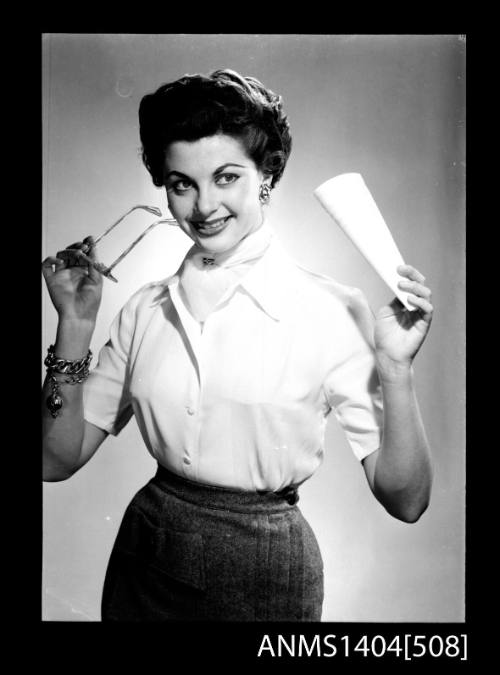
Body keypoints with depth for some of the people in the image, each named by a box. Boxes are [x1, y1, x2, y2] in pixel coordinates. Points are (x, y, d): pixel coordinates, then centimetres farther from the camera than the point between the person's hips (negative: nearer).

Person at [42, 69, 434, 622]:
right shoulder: (147, 311, -4)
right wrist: (75, 328, -12)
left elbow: (405, 501, -14)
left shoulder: (334, 311, -16)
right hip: (144, 560, 4)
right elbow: (58, 461, -2)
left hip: (265, 574, -3)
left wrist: (396, 369, -28)